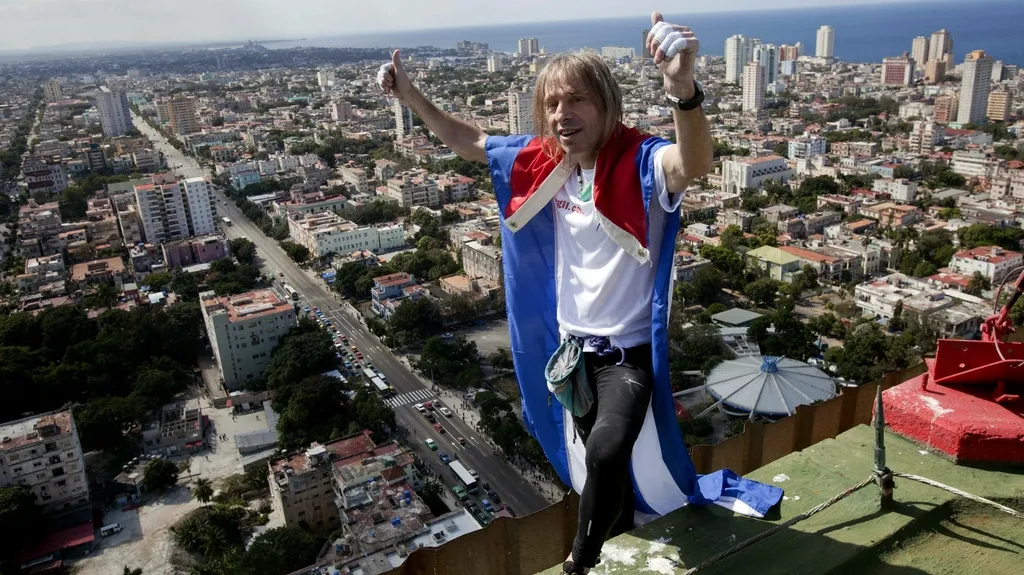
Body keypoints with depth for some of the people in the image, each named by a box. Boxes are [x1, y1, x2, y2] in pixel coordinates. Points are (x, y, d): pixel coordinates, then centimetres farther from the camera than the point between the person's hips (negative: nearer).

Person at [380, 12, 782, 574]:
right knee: (596, 463, 22)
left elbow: (695, 163, -45)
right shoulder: (541, 160, -5)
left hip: (628, 351, -5)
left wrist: (682, 87, -63)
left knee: (607, 453, -26)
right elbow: (468, 141, 10)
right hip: (569, 347, 6)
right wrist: (409, 94, 6)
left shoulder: (640, 161, -22)